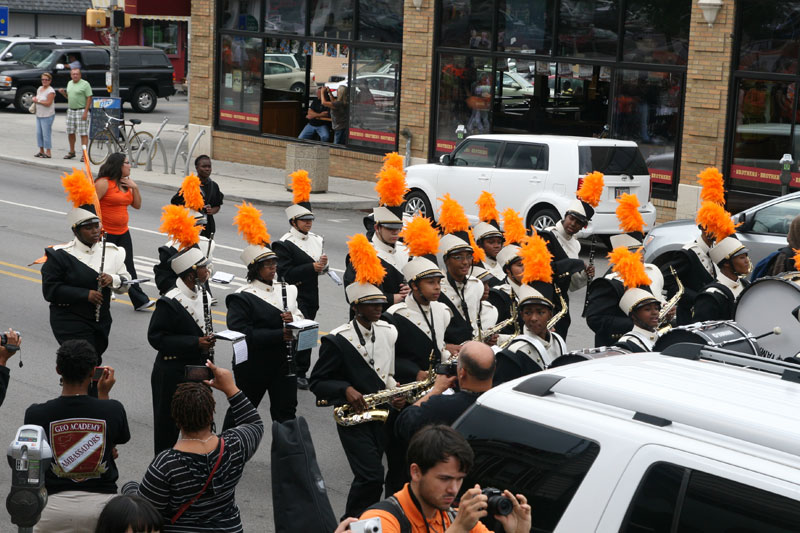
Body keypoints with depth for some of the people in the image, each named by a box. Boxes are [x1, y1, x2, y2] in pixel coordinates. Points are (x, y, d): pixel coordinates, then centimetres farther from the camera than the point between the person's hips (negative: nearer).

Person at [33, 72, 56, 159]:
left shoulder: (51, 91, -12)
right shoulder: (39, 88, 14)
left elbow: (48, 103, -19)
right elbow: (37, 97, 26)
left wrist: (38, 101, -13)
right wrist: (34, 98, 2)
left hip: (47, 115, -8)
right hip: (39, 115, 8)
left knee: (46, 133, -7)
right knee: (39, 133, 9)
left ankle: (48, 152, -2)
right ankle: (41, 151, 18)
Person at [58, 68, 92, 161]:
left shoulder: (85, 84, -8)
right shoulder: (69, 83, 14)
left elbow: (89, 98, -12)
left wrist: (85, 112, -18)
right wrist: (63, 93, 2)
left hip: (81, 111, -7)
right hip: (71, 110, 7)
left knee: (83, 134, -8)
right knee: (70, 132, 12)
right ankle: (72, 152, 25)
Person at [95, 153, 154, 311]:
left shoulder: (126, 183, 11)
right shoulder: (104, 183, -14)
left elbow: (137, 205, 12)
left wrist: (135, 188, -3)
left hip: (123, 233, 7)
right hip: (105, 233, -7)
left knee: (129, 267, 6)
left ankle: (140, 301, 5)